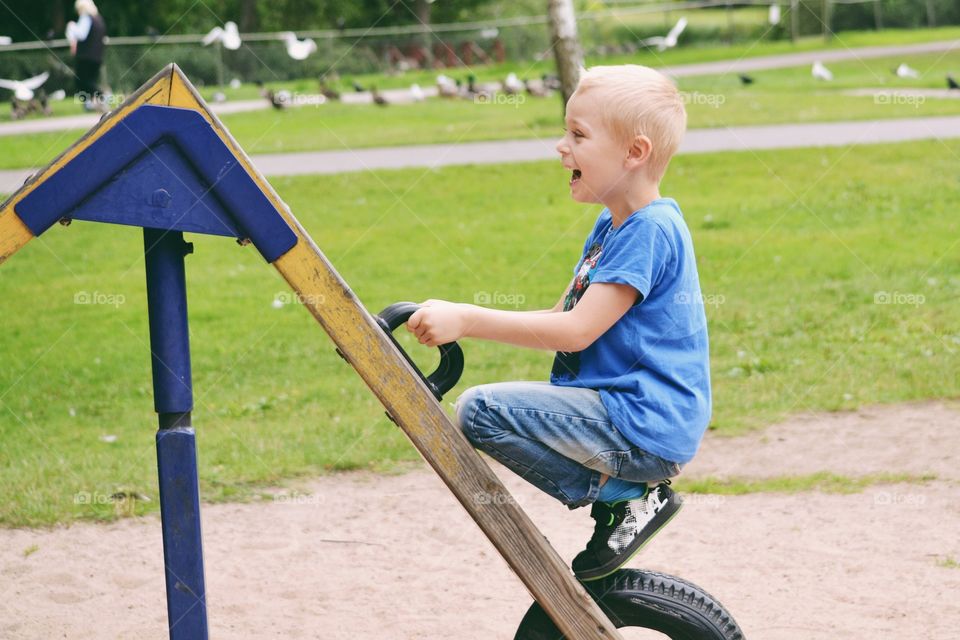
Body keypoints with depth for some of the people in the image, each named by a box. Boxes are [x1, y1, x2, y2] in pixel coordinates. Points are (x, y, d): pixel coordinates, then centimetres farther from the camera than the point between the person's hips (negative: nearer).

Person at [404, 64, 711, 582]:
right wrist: (461, 322, 4)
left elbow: (577, 330, -22)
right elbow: (561, 316, 15)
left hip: (643, 427, -11)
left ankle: (623, 497, -10)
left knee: (479, 410, -18)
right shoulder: (613, 226, 16)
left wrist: (467, 320, -22)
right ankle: (624, 489, 10)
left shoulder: (650, 230, -16)